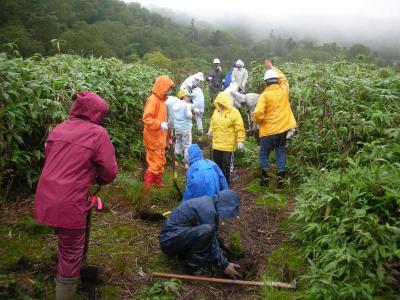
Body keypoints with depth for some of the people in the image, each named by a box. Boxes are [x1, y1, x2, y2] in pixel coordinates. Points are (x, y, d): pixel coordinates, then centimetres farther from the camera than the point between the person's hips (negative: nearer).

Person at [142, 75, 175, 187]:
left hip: (160, 137, 9)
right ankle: (148, 184, 5)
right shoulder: (153, 99, -17)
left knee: (160, 161, 16)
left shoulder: (161, 100, 10)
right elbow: (146, 118, -23)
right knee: (155, 162, -4)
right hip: (153, 138, -9)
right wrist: (160, 124, -29)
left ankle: (157, 181, 29)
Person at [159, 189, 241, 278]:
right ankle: (192, 266, -12)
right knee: (207, 231, -29)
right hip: (170, 241, -10)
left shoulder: (209, 202, 8)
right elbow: (212, 243, -17)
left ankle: (184, 254, 16)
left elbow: (214, 236, 18)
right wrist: (224, 265, -8)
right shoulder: (207, 210, -22)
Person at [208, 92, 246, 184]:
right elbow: (213, 122, 21)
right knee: (217, 164, 17)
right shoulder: (216, 110, 5)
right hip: (216, 144, 6)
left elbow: (239, 128, -14)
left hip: (228, 145, -6)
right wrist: (210, 130, 6)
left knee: (226, 166, 3)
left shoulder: (234, 112, -14)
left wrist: (240, 140, -16)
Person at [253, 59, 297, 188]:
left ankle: (265, 179, 18)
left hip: (269, 130, -4)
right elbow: (283, 78, 22)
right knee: (280, 154, 14)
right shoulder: (284, 90, -1)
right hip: (283, 128, 5)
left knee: (264, 154, 12)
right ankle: (280, 180, 15)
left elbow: (258, 114, -21)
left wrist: (258, 122, 2)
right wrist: (271, 67, 30)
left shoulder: (265, 95, -14)